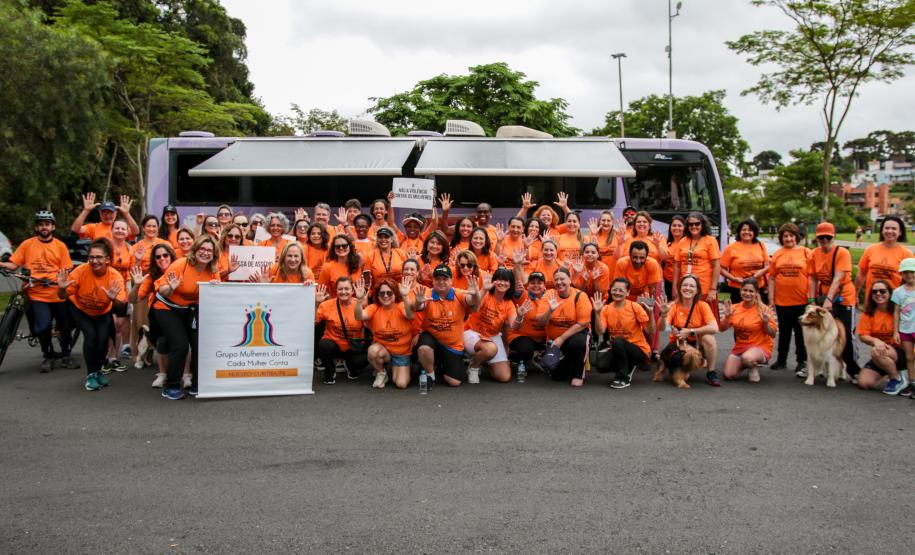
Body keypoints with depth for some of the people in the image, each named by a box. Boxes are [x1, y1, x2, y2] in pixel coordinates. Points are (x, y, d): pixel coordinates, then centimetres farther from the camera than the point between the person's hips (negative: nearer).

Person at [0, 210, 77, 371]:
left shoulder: (60, 246, 4)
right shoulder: (27, 244, 4)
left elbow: (67, 270, 1)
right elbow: (13, 265, 3)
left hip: (58, 294, 1)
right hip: (37, 295, -1)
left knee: (64, 326, 10)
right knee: (43, 327, -13)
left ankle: (65, 355, 30)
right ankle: (48, 356, 10)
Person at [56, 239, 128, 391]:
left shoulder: (115, 277, -27)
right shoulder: (81, 271, -28)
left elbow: (122, 307, -34)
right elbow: (63, 296, -21)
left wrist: (114, 299, -54)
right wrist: (62, 288, -43)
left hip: (103, 312, 1)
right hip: (80, 310, -1)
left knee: (102, 339, -15)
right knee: (90, 335, -21)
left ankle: (98, 370, 16)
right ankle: (91, 375, -2)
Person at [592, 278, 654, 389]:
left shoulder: (635, 307, -11)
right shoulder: (606, 309, -2)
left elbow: (650, 331, -12)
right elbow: (600, 332, -14)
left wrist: (651, 313, -25)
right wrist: (597, 312, -23)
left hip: (639, 350, -4)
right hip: (618, 349, 4)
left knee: (617, 341, -33)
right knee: (601, 365, -23)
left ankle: (623, 378, -13)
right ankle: (627, 367, 10)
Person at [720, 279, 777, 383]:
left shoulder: (763, 309, -10)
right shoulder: (734, 308, 0)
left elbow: (773, 335, -7)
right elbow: (722, 329, 3)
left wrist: (766, 322, -25)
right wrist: (727, 316, -14)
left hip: (760, 346, -4)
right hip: (740, 346, 4)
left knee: (747, 358, -38)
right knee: (729, 375, -12)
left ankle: (753, 368, -1)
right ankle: (744, 365, 20)